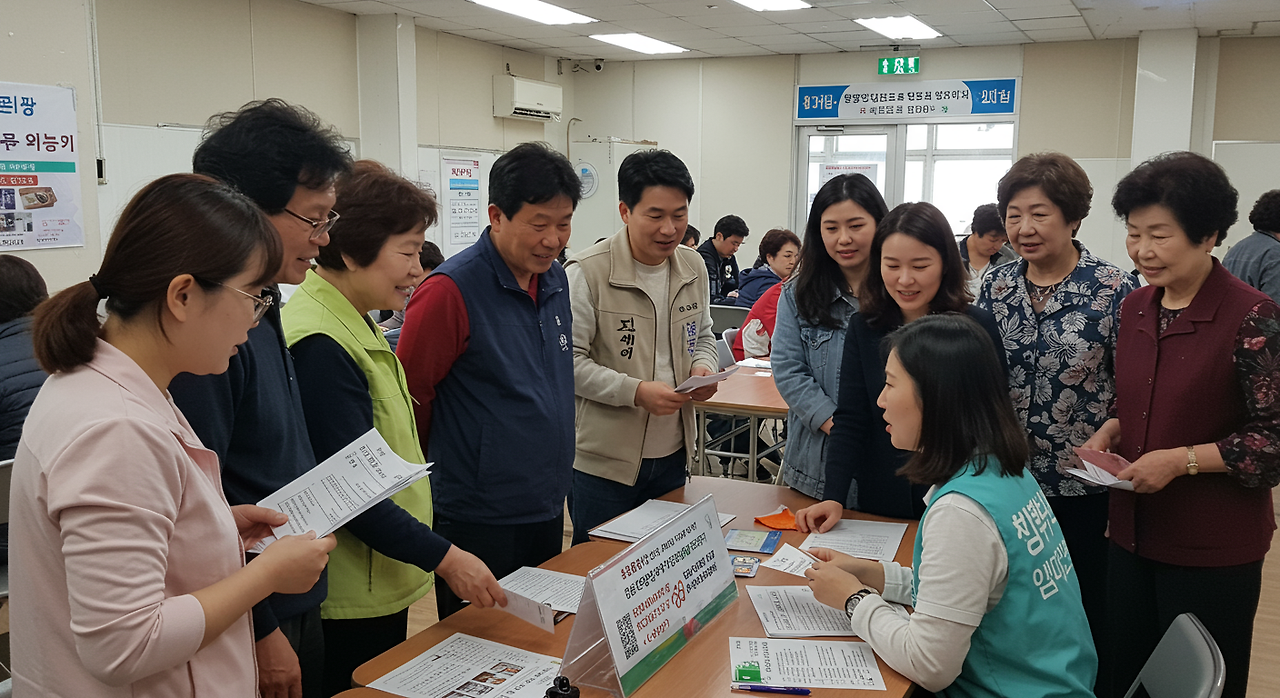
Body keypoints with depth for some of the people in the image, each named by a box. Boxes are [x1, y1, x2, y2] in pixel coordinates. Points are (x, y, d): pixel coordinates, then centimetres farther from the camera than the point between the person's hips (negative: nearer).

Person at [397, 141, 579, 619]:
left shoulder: (555, 281, 6)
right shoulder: (452, 290, -18)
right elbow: (409, 396, -11)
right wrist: (446, 464, 2)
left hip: (548, 508, 7)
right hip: (479, 521, -7)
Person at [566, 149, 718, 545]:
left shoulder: (693, 267, 5)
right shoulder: (587, 272, -15)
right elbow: (569, 361, -16)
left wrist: (703, 366, -4)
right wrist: (636, 391, -24)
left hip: (673, 456, 6)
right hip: (603, 464, -6)